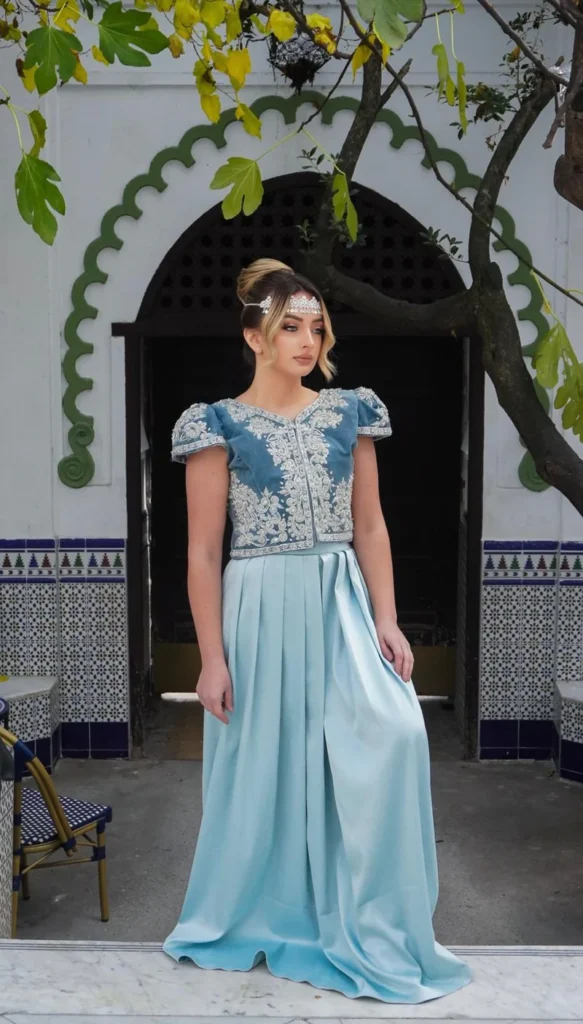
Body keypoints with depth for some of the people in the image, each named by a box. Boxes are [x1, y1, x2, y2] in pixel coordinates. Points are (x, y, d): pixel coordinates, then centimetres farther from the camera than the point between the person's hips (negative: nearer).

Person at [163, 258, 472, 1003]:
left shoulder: (350, 412, 6)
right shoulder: (219, 425, -4)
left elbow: (370, 527, 8)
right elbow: (203, 552, -5)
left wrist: (386, 620, -1)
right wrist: (213, 657, -8)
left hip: (342, 606, 3)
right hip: (262, 613, -3)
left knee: (392, 736, -13)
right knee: (266, 769, 8)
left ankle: (366, 927, 7)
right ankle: (261, 920, 34)